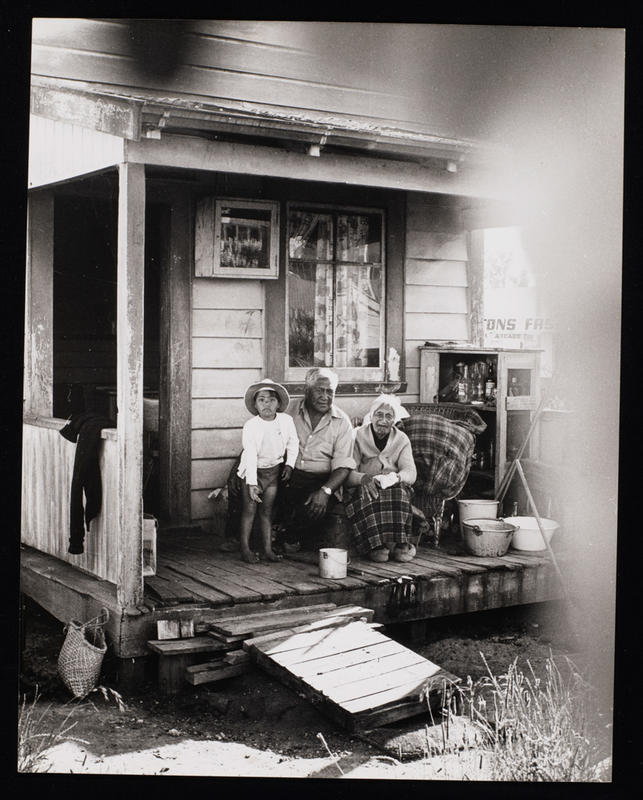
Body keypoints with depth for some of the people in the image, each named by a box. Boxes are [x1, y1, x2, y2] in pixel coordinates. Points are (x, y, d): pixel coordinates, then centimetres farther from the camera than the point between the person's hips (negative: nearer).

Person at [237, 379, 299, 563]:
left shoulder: (286, 420, -9)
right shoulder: (250, 426, -19)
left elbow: (293, 444, 6)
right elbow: (250, 456, -21)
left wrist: (289, 464, -3)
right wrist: (252, 483, -25)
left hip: (275, 470, 3)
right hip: (254, 471, -3)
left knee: (267, 511, 8)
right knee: (249, 510, 0)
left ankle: (268, 548, 12)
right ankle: (245, 548, 8)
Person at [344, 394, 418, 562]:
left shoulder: (401, 439, 9)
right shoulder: (358, 436, 2)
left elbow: (411, 473, -5)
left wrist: (396, 476, -29)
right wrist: (364, 478, -32)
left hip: (395, 487, 1)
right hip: (362, 491, -1)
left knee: (399, 490, -32)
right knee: (366, 491, -35)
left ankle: (399, 542, -34)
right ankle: (376, 545, -38)